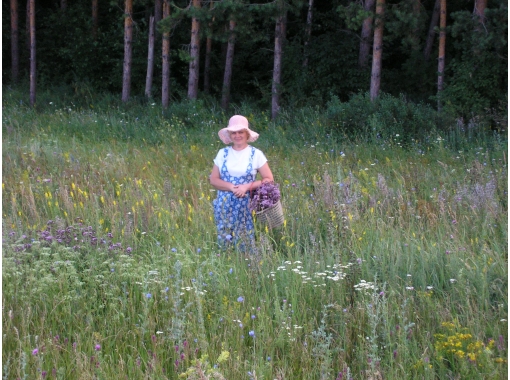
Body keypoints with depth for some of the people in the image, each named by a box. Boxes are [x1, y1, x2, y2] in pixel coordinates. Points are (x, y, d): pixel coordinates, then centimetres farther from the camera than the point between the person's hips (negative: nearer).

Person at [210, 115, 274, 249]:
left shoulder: (256, 154, -1)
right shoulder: (223, 153, 5)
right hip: (225, 206, 2)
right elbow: (213, 179, 4)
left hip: (246, 206, -2)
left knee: (245, 243, -4)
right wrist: (231, 187, -14)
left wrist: (247, 186, -15)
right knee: (224, 241, 4)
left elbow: (269, 179, -2)